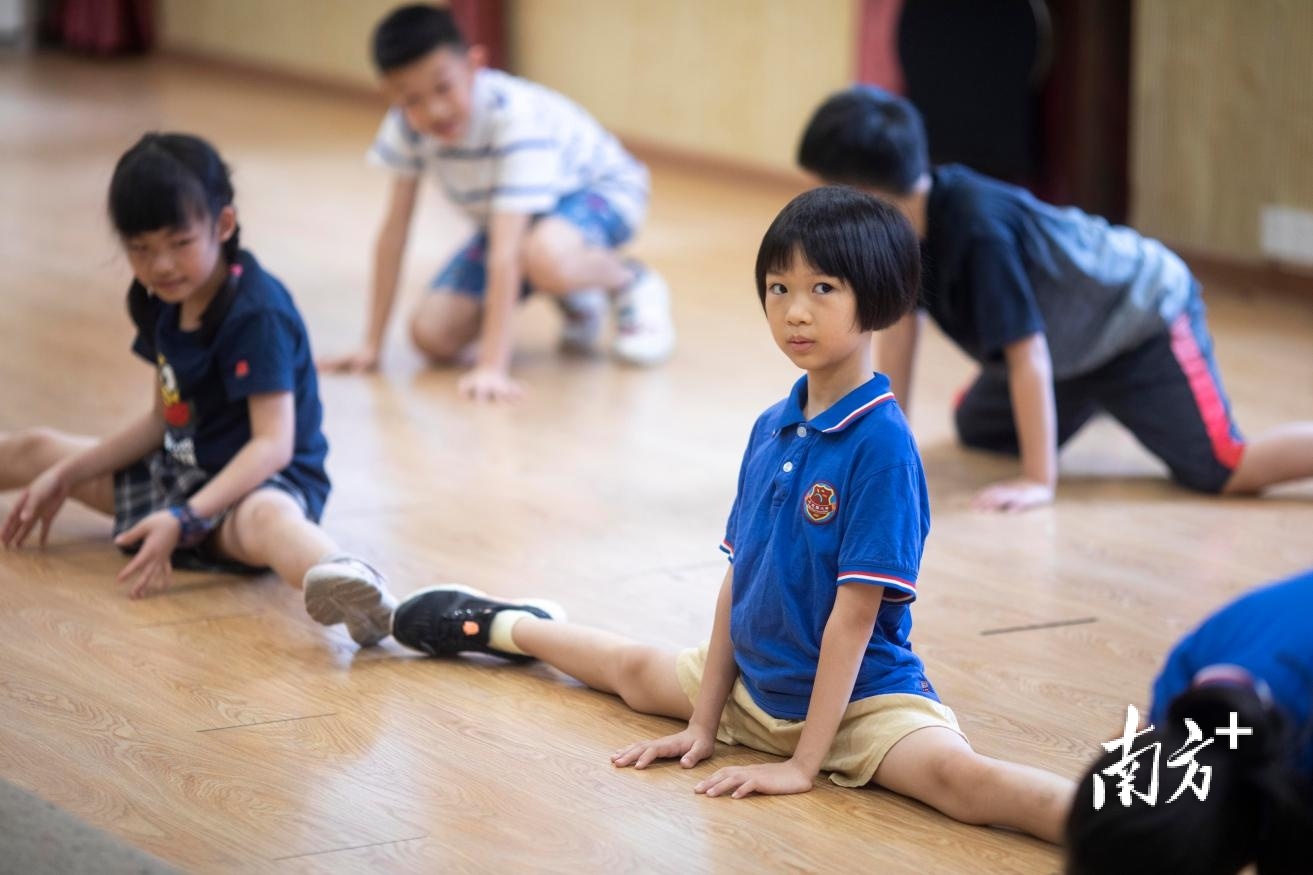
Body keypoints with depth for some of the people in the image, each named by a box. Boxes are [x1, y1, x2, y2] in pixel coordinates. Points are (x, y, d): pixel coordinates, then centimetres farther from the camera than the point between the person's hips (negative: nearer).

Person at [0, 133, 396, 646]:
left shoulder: (256, 315, -20)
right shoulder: (160, 306, 6)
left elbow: (274, 443, -27)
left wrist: (183, 519, -35)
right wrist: (64, 476, 16)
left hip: (262, 481, -10)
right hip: (183, 469, 10)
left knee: (263, 519, -47)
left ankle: (344, 579, -81)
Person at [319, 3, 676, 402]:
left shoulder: (515, 117, -37)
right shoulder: (408, 122, -20)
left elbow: (506, 253, -42)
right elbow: (394, 230, -13)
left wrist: (492, 367, -46)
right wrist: (372, 346, -12)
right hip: (510, 213, 7)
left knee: (544, 256, -42)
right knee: (432, 334, -11)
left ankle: (632, 283, -6)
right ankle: (578, 303, 13)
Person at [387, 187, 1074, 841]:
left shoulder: (881, 442, -20)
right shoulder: (771, 430, 2)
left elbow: (855, 613, -21)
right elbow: (736, 580, 7)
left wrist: (804, 763, -22)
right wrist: (704, 722, 7)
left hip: (861, 698, -8)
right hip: (755, 685, 8)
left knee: (959, 777, -36)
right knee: (634, 669, 30)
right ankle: (503, 627, 59)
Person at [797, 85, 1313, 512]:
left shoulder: (979, 233, -35)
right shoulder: (901, 220, -11)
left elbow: (1027, 355, -33)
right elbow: (900, 325, -1)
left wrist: (1038, 482, -32)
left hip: (1146, 316, -9)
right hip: (1076, 343, 9)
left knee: (1221, 470, -23)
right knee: (976, 428, 24)